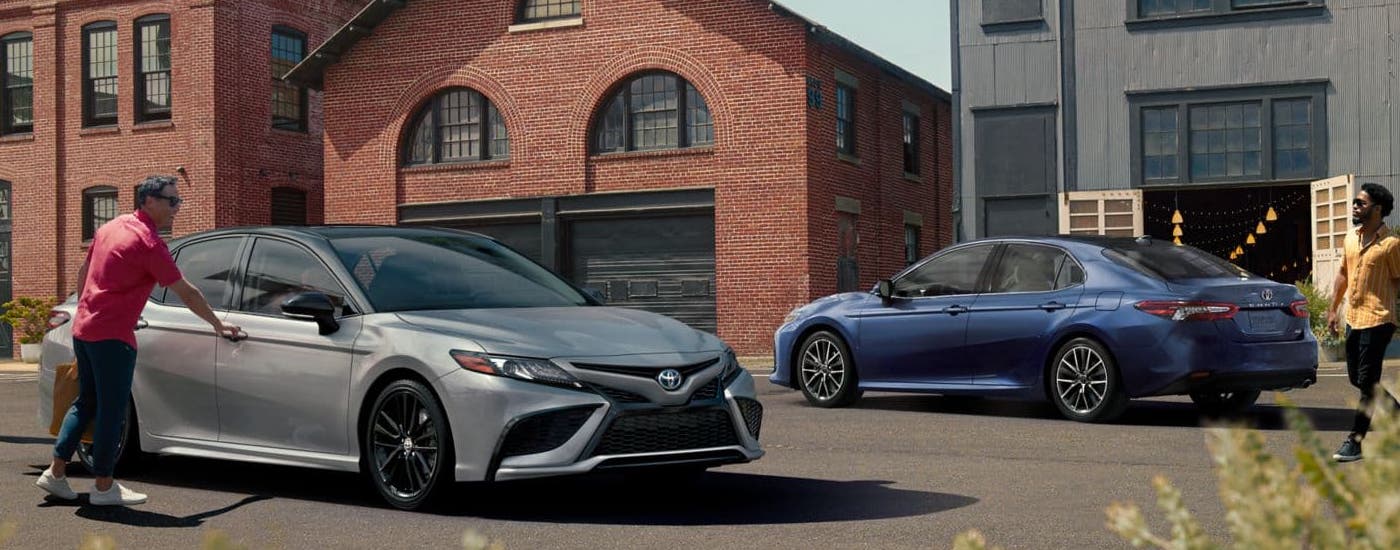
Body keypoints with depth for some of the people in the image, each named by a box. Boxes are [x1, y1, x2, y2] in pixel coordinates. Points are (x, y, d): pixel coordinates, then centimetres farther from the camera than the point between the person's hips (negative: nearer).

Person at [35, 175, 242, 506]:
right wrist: (218, 325, 0)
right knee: (112, 411, -1)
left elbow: (83, 272, 21)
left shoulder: (110, 227, 13)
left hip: (83, 328, 9)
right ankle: (104, 487, 5)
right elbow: (186, 292, -10)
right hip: (113, 336, -9)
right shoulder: (149, 242, -14)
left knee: (86, 402, 17)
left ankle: (55, 472, 18)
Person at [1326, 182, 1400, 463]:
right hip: (1352, 318, 8)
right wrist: (1332, 309, 15)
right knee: (1357, 379, 14)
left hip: (1377, 319, -8)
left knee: (1367, 382, -5)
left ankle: (1355, 442, -3)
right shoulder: (1350, 239, 11)